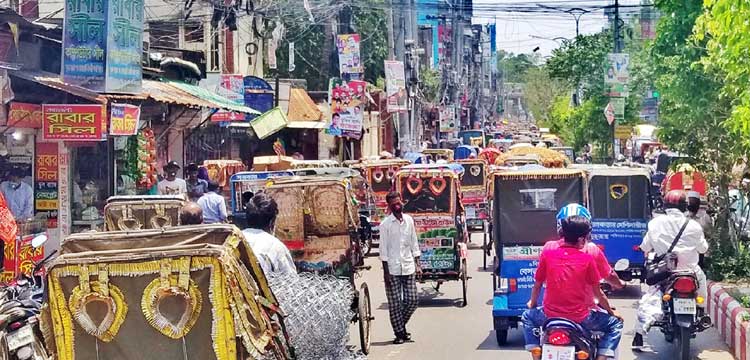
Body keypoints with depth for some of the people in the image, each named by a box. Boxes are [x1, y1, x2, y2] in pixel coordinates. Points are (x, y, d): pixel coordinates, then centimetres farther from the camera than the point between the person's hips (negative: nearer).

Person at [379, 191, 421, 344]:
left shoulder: (409, 220, 7)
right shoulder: (385, 224, -5)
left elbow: (414, 244, 11)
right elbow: (383, 249, -5)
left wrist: (417, 264, 6)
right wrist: (386, 271, -9)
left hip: (408, 268, 4)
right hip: (393, 269, -4)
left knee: (412, 300, 4)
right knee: (395, 303, 0)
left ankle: (401, 325, 26)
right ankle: (399, 333, 11)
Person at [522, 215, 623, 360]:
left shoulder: (547, 255, -3)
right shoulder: (587, 259, -8)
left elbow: (537, 285, 7)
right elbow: (597, 292, 0)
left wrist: (532, 303, 27)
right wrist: (611, 312, 16)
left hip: (550, 316, 2)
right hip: (580, 319, -2)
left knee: (527, 316, 33)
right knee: (615, 323, 20)